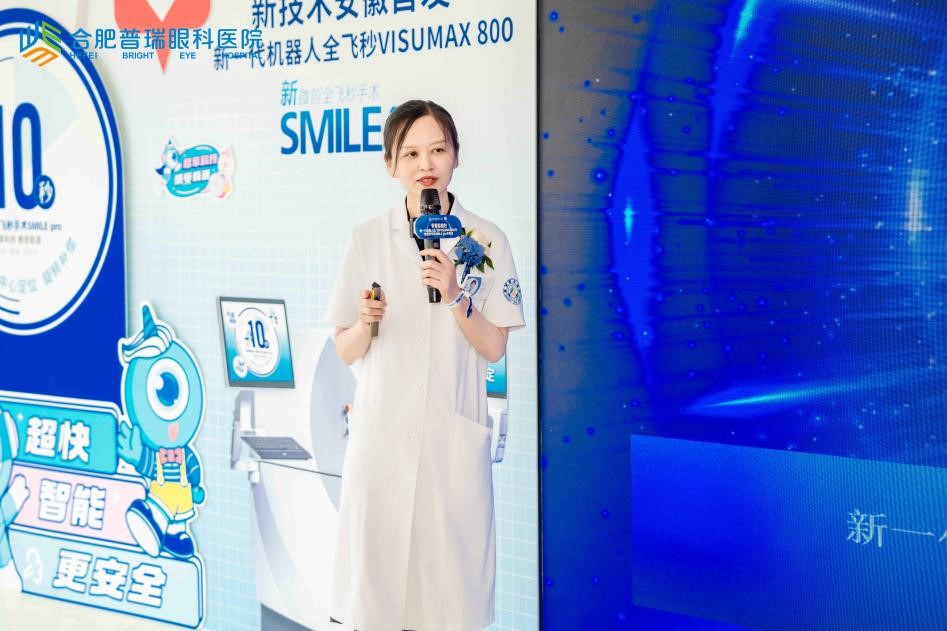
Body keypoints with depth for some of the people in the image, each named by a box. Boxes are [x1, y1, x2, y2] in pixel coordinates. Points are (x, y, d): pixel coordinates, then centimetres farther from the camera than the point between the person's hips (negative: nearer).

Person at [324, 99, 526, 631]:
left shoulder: (487, 240, 0)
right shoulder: (368, 239, 2)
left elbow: (494, 349, -2)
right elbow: (346, 351, 5)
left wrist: (456, 298, -17)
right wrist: (366, 323, -16)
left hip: (453, 432, -1)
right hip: (382, 430, 1)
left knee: (452, 574, 3)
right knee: (376, 568, 6)